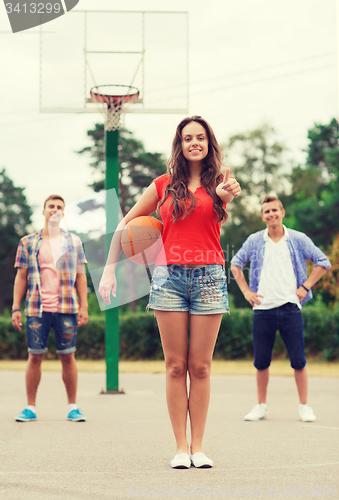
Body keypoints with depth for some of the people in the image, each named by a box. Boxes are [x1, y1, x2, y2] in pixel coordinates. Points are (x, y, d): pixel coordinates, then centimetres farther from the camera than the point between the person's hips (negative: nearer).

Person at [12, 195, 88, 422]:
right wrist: (16, 308, 1)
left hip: (67, 309, 0)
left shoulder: (74, 241, 10)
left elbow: (80, 275, 9)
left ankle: (73, 407, 9)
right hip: (37, 309, 0)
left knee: (68, 356, 2)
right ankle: (30, 407, 9)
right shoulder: (28, 242, 9)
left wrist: (84, 306, 2)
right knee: (35, 356, 2)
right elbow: (21, 277, 8)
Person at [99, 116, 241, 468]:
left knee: (200, 366, 2)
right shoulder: (164, 185, 9)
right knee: (176, 366, 0)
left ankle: (198, 446, 8)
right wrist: (109, 268, 5)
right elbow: (126, 224, 14)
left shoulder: (219, 184, 8)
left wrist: (225, 195, -41)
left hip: (209, 277, 0)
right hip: (169, 276, 0)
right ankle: (181, 448, 4)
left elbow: (218, 211, -17)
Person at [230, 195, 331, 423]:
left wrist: (305, 287, 0)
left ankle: (304, 406, 10)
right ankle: (261, 406, 17)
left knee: (298, 361, -1)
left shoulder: (298, 239, 3)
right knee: (261, 362, 4)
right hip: (263, 309, 1)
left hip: (290, 308, -1)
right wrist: (246, 291, 8)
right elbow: (235, 264, 18)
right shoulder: (254, 241, 6)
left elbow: (323, 262, 9)